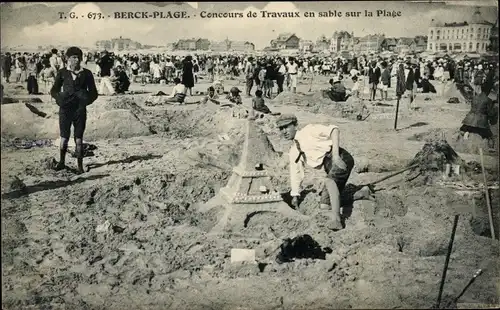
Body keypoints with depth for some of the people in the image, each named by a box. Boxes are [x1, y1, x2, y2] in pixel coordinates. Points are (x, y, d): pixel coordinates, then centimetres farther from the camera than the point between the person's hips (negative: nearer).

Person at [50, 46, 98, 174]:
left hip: (80, 109, 0)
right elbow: (54, 90, 9)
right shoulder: (62, 73, 4)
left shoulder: (86, 73, 3)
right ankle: (61, 162, 23)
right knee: (64, 137, 5)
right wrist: (59, 98, -9)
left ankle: (80, 166, 7)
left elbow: (93, 92, 8)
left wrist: (87, 99, -8)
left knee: (79, 139, 1)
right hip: (65, 109, 0)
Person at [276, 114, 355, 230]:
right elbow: (295, 174, 25)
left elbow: (334, 129, -13)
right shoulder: (293, 152, 18)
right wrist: (295, 196, 27)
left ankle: (336, 220, -42)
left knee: (329, 180, -37)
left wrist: (335, 155, -22)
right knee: (324, 206, 0)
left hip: (341, 159, -8)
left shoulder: (309, 130, -3)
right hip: (331, 167, 8)